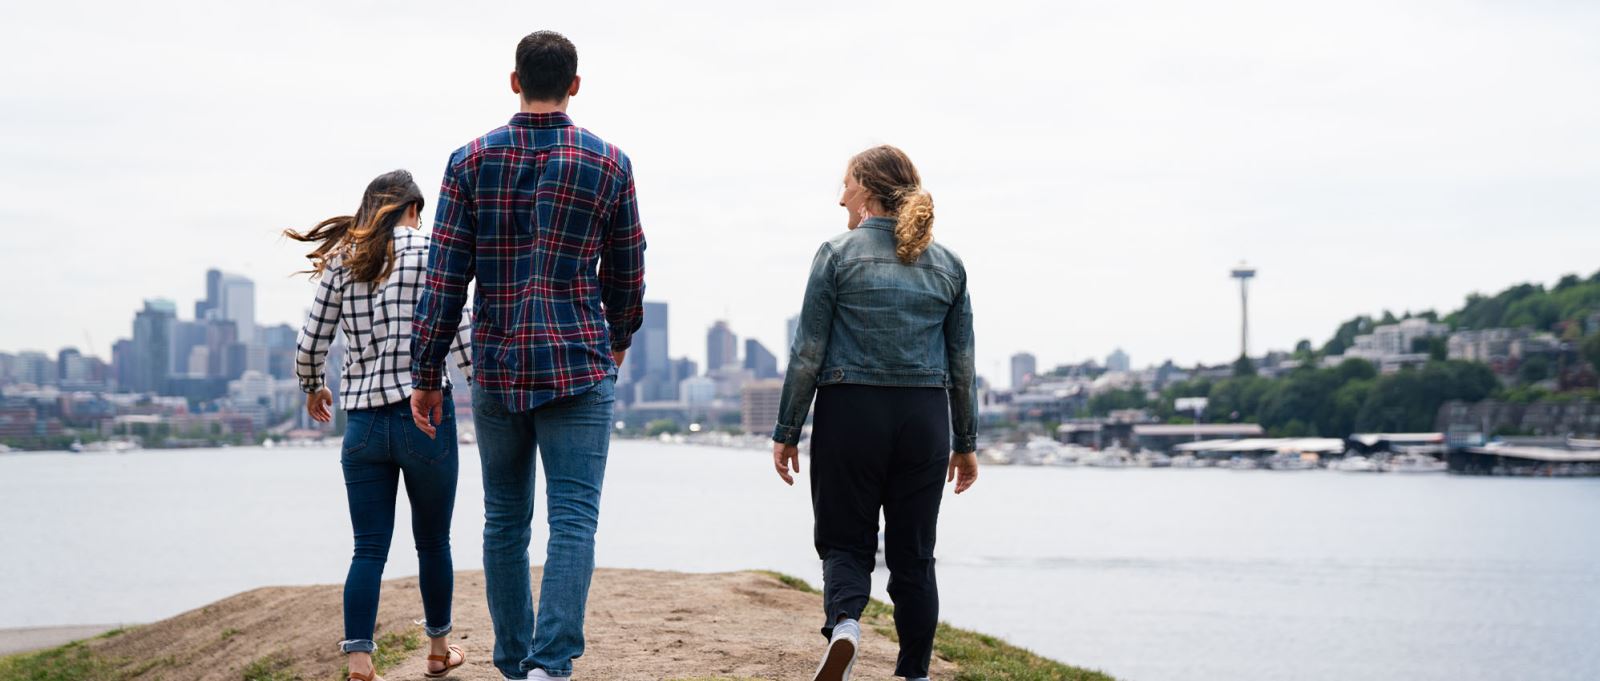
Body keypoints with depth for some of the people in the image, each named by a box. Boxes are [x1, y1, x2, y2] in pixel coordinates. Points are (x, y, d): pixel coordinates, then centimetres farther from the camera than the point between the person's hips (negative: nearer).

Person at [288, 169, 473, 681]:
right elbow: (459, 334, -10)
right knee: (432, 541, 14)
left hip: (362, 423, 3)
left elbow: (309, 345, 7)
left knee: (369, 549, 3)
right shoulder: (429, 252, -2)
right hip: (424, 413, -3)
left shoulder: (341, 262, 8)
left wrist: (313, 389, 26)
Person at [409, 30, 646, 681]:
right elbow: (627, 273, 8)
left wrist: (425, 373, 4)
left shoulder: (471, 160, 1)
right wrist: (618, 340, 27)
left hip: (497, 367, 2)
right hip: (579, 367, -2)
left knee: (504, 522, 13)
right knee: (573, 520, -4)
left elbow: (445, 277, -2)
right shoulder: (609, 163, 0)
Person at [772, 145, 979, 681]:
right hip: (925, 417, 3)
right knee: (913, 554, 9)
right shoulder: (948, 265, 8)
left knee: (846, 541, 7)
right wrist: (966, 443, 16)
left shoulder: (838, 254, -3)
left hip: (849, 415, -3)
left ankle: (843, 621, -21)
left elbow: (808, 352, -4)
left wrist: (787, 432, 2)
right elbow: (963, 362, 9)